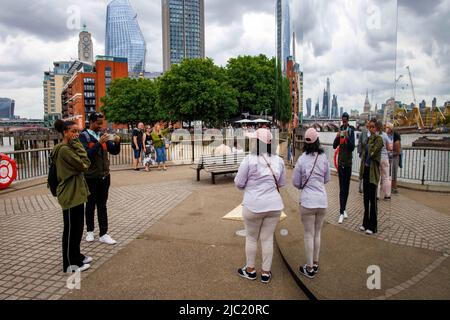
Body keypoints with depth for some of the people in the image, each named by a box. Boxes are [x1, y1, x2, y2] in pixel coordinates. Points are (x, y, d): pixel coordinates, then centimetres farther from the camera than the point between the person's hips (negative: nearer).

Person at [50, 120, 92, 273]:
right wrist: (78, 146, -17)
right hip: (70, 195, -10)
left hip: (76, 193, 10)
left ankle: (76, 255, 32)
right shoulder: (64, 150, -19)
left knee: (78, 227, 19)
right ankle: (70, 263, 14)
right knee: (70, 229, 2)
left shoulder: (69, 148, 12)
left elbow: (83, 164, 12)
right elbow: (84, 165, -21)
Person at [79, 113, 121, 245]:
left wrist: (117, 142, -13)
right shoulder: (84, 136, -8)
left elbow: (114, 151, 6)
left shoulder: (103, 135, 6)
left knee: (102, 205, 7)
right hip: (91, 177, -4)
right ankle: (90, 231, 28)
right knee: (91, 204, 11)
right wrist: (99, 143, -27)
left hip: (104, 176, 4)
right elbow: (87, 154, -20)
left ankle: (103, 234, 11)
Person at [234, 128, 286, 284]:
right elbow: (281, 183, 11)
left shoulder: (249, 160, -14)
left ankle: (250, 270, 30)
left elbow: (239, 183, -6)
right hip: (274, 205, 4)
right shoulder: (278, 160, 0)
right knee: (268, 239, 13)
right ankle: (266, 272, 24)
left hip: (253, 206, -3)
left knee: (251, 238, 14)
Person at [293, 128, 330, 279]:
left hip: (307, 201, -3)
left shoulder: (302, 159, -11)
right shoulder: (324, 158, -3)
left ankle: (309, 268, 15)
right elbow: (327, 179, 9)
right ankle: (315, 264, 30)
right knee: (317, 233, 17)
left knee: (309, 234, 7)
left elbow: (296, 182, -3)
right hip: (322, 200, 3)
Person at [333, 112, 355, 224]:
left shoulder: (351, 131, -4)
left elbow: (352, 147, -13)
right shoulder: (340, 130, 3)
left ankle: (344, 209, 22)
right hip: (341, 161, 1)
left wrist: (347, 137, -28)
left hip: (348, 161, 0)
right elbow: (334, 146, -2)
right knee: (342, 188, -3)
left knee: (347, 187, 9)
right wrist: (337, 137, -20)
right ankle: (341, 212, -4)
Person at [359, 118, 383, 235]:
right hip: (366, 170, 8)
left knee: (372, 199, -1)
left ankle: (372, 226, 8)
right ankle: (365, 223, 25)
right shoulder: (368, 139, 13)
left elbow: (373, 153, -22)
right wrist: (362, 169, 11)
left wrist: (372, 138, -14)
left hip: (373, 171, -8)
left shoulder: (378, 139, -10)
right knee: (366, 198, 14)